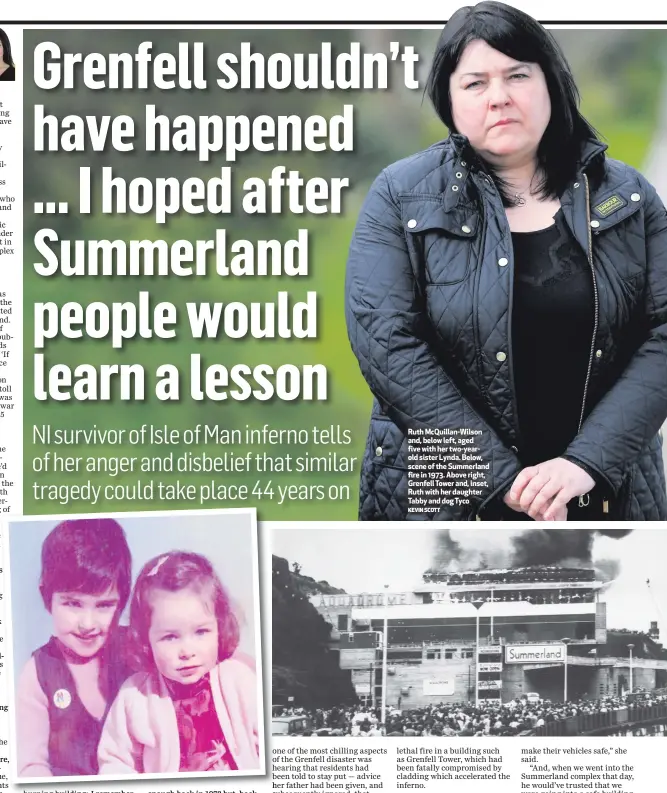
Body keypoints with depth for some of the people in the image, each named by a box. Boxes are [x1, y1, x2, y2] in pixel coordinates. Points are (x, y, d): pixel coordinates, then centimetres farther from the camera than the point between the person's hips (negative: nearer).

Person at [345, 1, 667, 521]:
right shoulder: (402, 197, -3)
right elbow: (386, 341, -13)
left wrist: (587, 462, -18)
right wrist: (500, 478, -18)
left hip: (606, 495, 2)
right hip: (442, 500, -2)